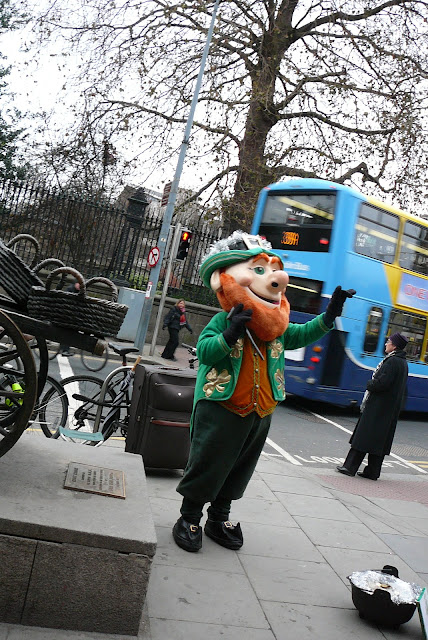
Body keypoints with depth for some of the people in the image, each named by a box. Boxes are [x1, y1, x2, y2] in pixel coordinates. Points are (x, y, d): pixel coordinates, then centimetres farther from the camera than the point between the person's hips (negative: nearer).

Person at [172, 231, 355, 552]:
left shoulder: (276, 327, 6)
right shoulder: (223, 321, -13)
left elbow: (301, 334, 10)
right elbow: (204, 351, -22)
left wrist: (328, 316, -2)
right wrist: (230, 335, -37)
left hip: (259, 413, 7)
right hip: (221, 409, -6)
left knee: (239, 469, 17)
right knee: (207, 465, 3)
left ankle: (219, 518, 35)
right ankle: (190, 518, 23)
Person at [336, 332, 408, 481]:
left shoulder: (392, 361, -17)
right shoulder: (403, 363, 13)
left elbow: (382, 383, -24)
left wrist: (369, 384, -5)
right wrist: (373, 384, 9)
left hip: (378, 406, -9)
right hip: (390, 409, 9)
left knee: (364, 437, -4)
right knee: (380, 440, 11)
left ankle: (350, 467, 1)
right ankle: (372, 471, 16)